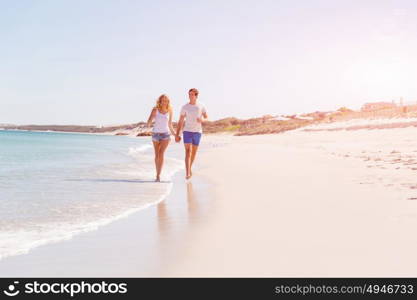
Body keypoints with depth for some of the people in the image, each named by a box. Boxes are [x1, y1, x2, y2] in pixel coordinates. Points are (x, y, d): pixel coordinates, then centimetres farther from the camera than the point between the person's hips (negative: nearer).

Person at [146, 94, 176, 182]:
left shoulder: (169, 111, 2)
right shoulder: (155, 110, -5)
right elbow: (148, 122, -12)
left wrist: (174, 134, 18)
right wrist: (152, 116, -31)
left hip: (166, 134, 0)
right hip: (156, 134, 0)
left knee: (161, 154, -18)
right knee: (157, 155, 10)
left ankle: (158, 175, -20)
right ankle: (158, 174, 25)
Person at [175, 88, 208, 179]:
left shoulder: (201, 106, 4)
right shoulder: (185, 107, 1)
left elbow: (206, 117, 11)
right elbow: (180, 121, 3)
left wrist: (202, 119, -14)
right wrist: (177, 135, -2)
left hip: (197, 132, 2)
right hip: (187, 131, -2)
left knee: (194, 152, 13)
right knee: (188, 152, -14)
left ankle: (189, 168, 36)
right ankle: (187, 173, -21)